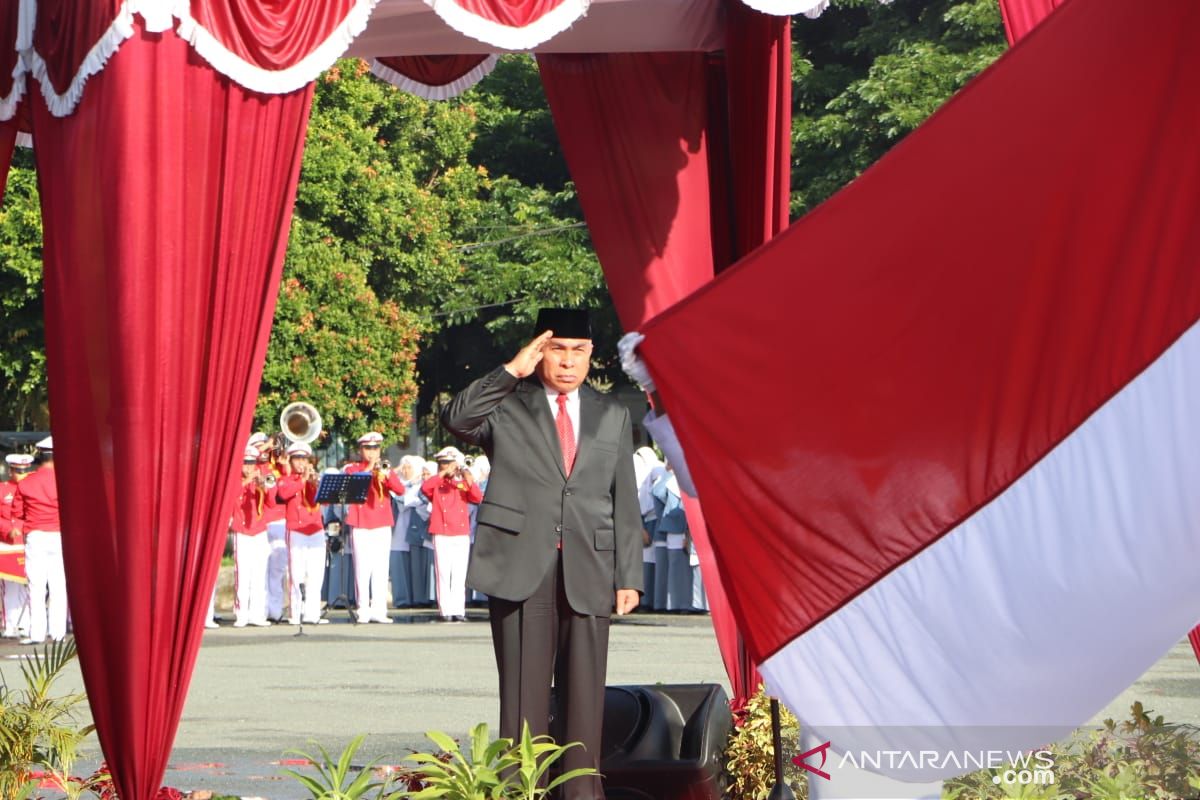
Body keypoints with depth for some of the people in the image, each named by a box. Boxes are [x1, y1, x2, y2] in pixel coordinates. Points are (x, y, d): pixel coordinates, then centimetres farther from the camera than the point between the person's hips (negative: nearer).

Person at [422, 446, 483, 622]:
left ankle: (459, 610, 2)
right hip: (441, 535, -2)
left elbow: (478, 498, -4)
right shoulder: (437, 485, 7)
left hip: (461, 534, 2)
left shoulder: (463, 485, 13)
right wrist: (442, 474, -18)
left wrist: (469, 481, -20)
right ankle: (446, 611, -3)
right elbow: (424, 488, -14)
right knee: (443, 573, -3)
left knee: (460, 575, 1)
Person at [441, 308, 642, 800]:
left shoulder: (613, 417, 16)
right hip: (521, 569, -2)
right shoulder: (507, 406, 7)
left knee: (585, 694, 3)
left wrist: (629, 577, 8)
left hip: (588, 574, 3)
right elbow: (455, 419, -14)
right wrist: (512, 371, -15)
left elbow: (625, 505, 14)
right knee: (524, 693, -2)